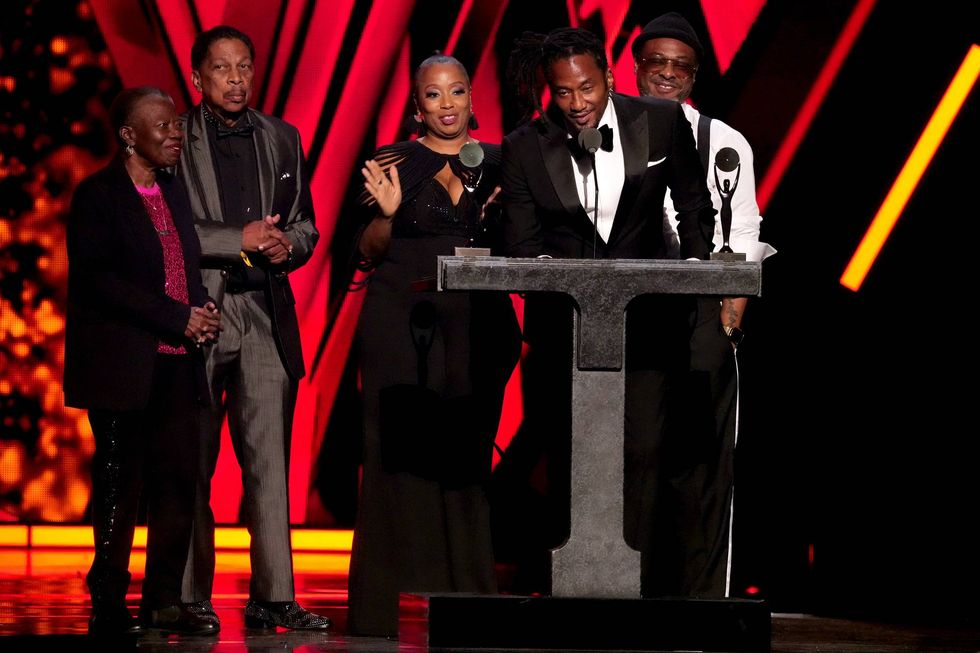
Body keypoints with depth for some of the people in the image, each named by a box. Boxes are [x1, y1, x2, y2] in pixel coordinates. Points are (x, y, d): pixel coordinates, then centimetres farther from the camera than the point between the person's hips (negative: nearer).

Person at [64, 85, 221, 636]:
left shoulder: (175, 191, 18)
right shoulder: (99, 194, -4)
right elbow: (95, 278, -13)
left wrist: (203, 311, 1)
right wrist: (179, 318, -16)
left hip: (176, 362, 6)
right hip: (124, 362, -6)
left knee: (179, 481, 2)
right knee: (120, 483, -3)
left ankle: (165, 600, 9)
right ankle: (109, 605, 4)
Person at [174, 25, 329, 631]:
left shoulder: (282, 139, 15)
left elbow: (305, 227, 19)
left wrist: (286, 246, -3)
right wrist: (240, 240, -11)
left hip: (266, 315, 3)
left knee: (269, 462, -1)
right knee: (192, 464, 1)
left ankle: (274, 596, -1)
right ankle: (191, 597, 6)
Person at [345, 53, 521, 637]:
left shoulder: (497, 165, 12)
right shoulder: (396, 161, 4)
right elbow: (369, 252, 3)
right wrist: (387, 211, -15)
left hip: (477, 325, 3)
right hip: (403, 321, -3)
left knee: (468, 457, 3)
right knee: (402, 457, -5)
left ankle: (466, 598, 7)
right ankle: (392, 604, -4)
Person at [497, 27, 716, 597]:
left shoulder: (663, 122, -1)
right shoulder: (524, 147, -2)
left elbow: (695, 208, 11)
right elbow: (522, 243, 0)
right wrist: (545, 267, -20)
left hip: (647, 313, -1)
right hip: (561, 320, 1)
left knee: (642, 448, -12)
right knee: (566, 453, 3)